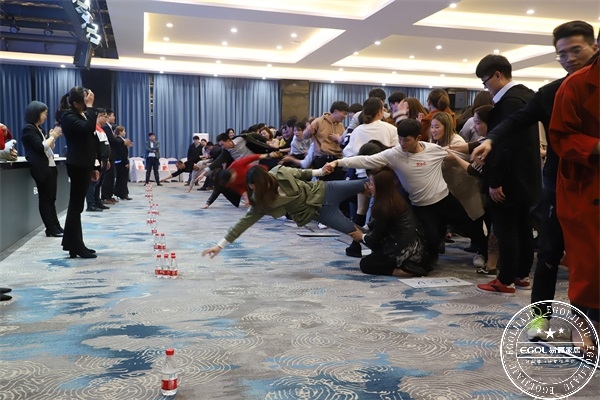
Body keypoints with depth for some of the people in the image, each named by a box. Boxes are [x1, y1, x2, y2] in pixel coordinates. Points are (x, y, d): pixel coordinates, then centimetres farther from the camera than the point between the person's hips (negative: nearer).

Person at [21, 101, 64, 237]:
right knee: (45, 199, -2)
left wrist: (53, 136, 7)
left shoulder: (39, 129, 17)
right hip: (41, 168, -8)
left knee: (51, 198, 9)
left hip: (50, 166, 8)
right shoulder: (28, 129, -9)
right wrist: (53, 136, -6)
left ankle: (56, 227, 13)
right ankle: (51, 229, 3)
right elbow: (41, 147, -17)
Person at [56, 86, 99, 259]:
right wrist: (90, 106, -22)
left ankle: (74, 244, 19)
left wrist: (93, 167, 19)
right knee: (76, 205, -6)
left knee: (76, 205, 12)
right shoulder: (68, 116, -12)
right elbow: (88, 128, -32)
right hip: (77, 166, -10)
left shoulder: (79, 115, 17)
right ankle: (76, 247, -1)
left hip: (83, 165, 10)